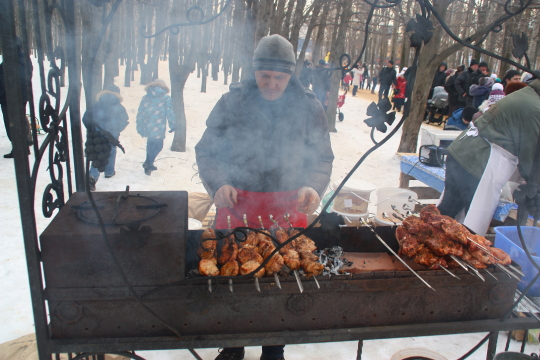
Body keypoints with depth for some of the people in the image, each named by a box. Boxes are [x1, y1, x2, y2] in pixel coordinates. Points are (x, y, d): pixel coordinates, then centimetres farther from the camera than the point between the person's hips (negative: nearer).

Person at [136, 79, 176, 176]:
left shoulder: (145, 98, 9)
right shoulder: (166, 98, -3)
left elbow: (139, 113, 10)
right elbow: (169, 113, -6)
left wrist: (140, 128, 17)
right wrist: (172, 125, 4)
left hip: (147, 127, 5)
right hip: (159, 128, -5)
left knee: (150, 144, 21)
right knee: (158, 146, 7)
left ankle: (149, 164, 30)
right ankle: (148, 163, -2)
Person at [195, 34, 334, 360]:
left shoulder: (309, 106, 0)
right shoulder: (233, 101, -2)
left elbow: (323, 156, 4)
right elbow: (207, 149, 1)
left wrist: (313, 187, -16)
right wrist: (218, 184, -17)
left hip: (288, 206, 0)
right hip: (237, 203, 0)